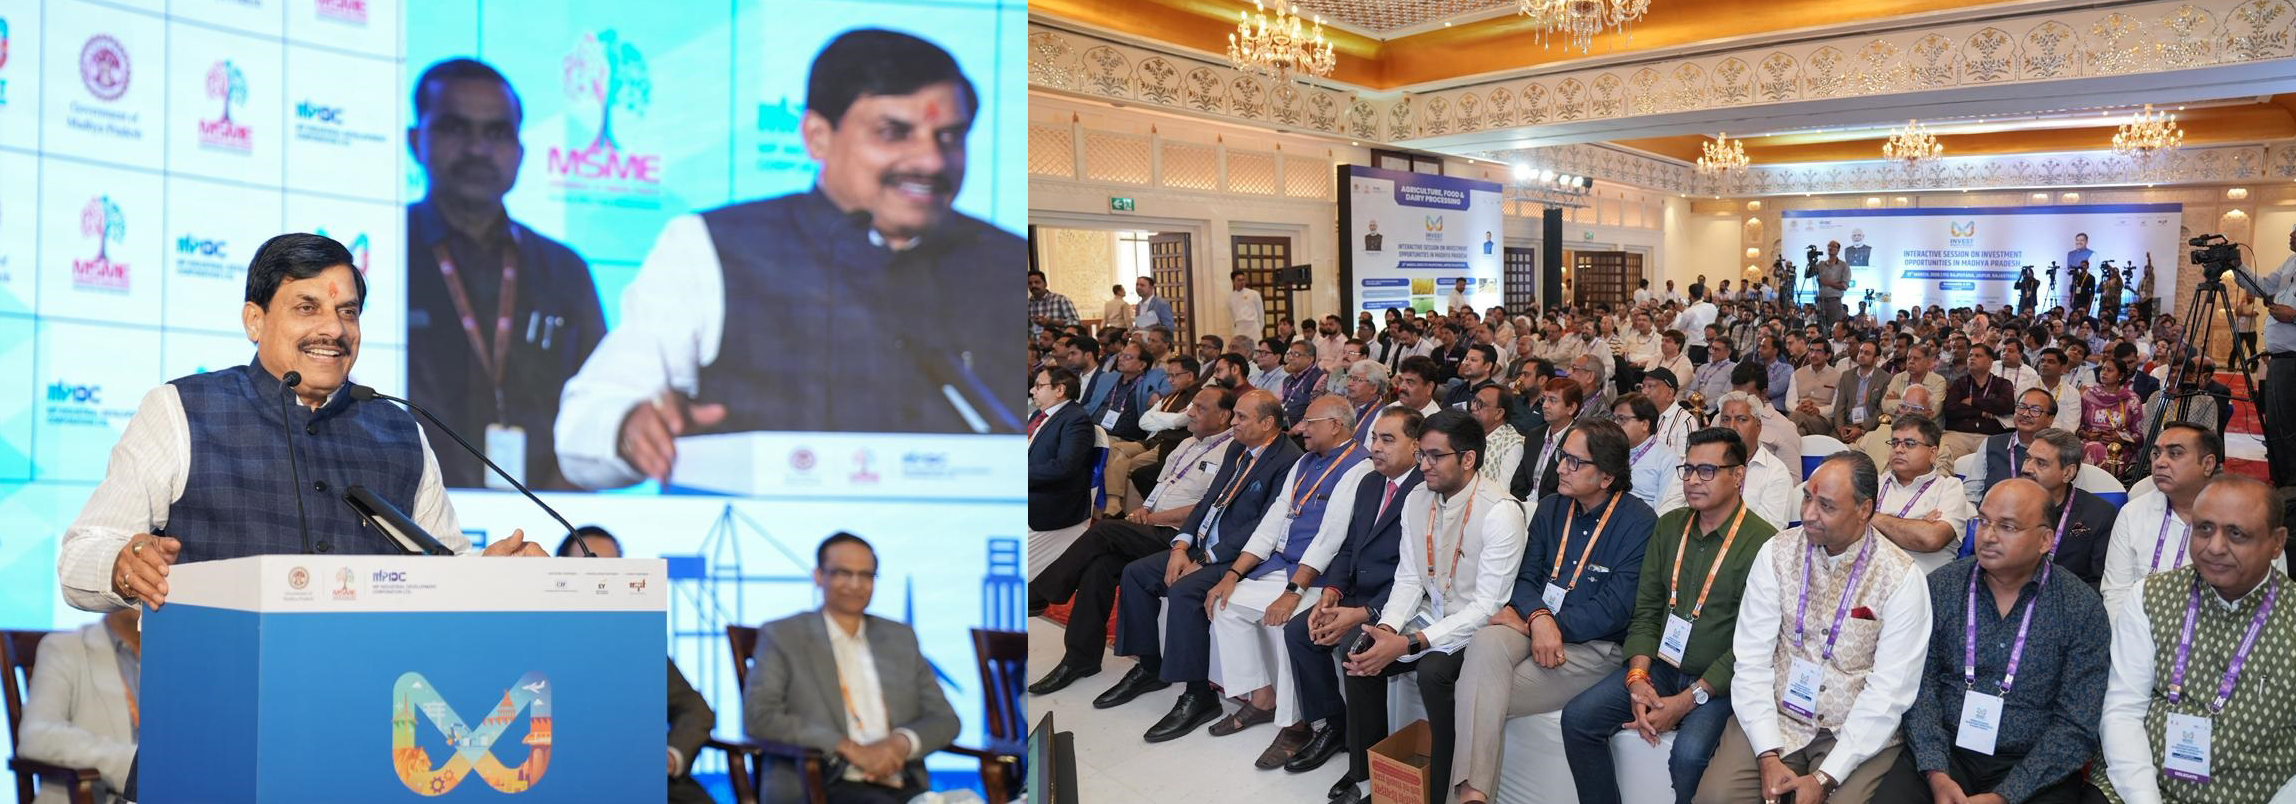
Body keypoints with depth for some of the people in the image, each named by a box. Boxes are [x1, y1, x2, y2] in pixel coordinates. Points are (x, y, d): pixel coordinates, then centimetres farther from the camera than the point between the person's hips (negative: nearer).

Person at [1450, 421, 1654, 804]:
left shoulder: (1639, 523, -8)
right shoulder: (1552, 508, 11)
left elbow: (1614, 608, -14)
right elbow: (1526, 577, 7)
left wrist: (1535, 623, -14)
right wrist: (1539, 618, -17)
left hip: (1595, 647, -5)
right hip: (1535, 628, 5)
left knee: (1486, 696, -26)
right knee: (1486, 641, -31)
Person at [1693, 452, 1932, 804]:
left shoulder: (1902, 578, -8)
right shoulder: (1777, 553, -1)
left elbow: (1889, 692, -11)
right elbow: (1752, 660, -4)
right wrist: (1768, 756, -14)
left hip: (1858, 733, -1)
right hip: (1777, 719, 1)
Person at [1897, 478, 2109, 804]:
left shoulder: (2082, 609, -1)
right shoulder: (1940, 587, 4)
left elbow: (2077, 726, -5)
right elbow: (1920, 684, -1)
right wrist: (1936, 773, -15)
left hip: (2034, 768, -1)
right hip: (1943, 753, 1)